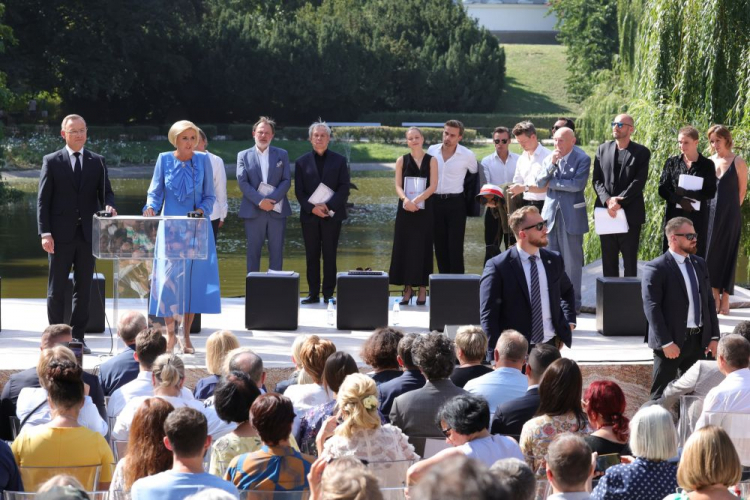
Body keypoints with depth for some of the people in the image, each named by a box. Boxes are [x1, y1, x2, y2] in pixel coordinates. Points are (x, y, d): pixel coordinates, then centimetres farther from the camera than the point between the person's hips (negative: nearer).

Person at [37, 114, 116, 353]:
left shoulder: (97, 161, 10)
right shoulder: (51, 161, 2)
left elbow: (106, 192, 10)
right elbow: (43, 199, -1)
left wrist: (109, 206, -15)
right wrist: (45, 233, -9)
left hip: (87, 233, 2)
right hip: (61, 235, -2)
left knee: (84, 288, 6)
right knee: (56, 289, 2)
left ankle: (78, 336, 12)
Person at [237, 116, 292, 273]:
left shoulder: (282, 154, 10)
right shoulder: (243, 155, 8)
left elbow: (287, 180, 1)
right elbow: (242, 182, -3)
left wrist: (272, 200, -13)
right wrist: (259, 201, -15)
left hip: (277, 210, 1)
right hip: (253, 211, -1)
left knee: (276, 251, 1)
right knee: (253, 251, 1)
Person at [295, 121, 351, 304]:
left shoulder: (339, 161, 7)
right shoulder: (302, 162, 9)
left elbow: (344, 188, -1)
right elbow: (299, 191, 4)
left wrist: (328, 205, -14)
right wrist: (312, 208, -12)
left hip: (332, 215, -1)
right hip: (309, 215, 1)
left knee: (330, 255, 0)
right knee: (312, 256, 3)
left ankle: (329, 293, 3)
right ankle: (313, 293, 7)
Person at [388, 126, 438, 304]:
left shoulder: (431, 160, 4)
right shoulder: (402, 161, 8)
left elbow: (433, 186, -4)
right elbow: (398, 185, 2)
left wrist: (417, 200, -18)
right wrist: (405, 199, -18)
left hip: (424, 210, -1)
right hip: (405, 210, 1)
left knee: (422, 247, -1)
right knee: (405, 247, 0)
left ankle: (422, 288, 3)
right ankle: (407, 288, 5)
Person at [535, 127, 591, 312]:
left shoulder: (582, 159, -7)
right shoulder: (549, 159, 9)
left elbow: (577, 184, -18)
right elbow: (539, 182, 2)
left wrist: (551, 183, -9)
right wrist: (551, 164, -12)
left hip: (571, 216, -5)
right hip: (551, 213, 5)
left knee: (572, 261, 0)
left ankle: (573, 302, 7)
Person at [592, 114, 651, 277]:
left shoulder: (641, 152, 0)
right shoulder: (603, 150, 11)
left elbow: (639, 182, -9)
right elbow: (596, 179, 4)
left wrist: (619, 202, -17)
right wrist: (608, 200, -12)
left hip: (630, 213, -3)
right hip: (606, 212, 3)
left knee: (630, 261, 1)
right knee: (608, 260, 7)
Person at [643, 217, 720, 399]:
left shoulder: (699, 264, 12)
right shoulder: (656, 268, -10)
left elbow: (709, 301, 15)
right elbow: (652, 307, -15)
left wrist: (713, 336, 8)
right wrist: (666, 343, -19)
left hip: (698, 341, 7)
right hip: (672, 341, -7)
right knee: (662, 395, 0)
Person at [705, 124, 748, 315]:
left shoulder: (738, 162, -4)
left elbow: (742, 191, 1)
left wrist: (730, 208, 5)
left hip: (730, 214, -4)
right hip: (710, 213, 4)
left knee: (727, 254, 0)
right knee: (710, 252, 2)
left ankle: (724, 299, 6)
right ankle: (714, 294, 10)